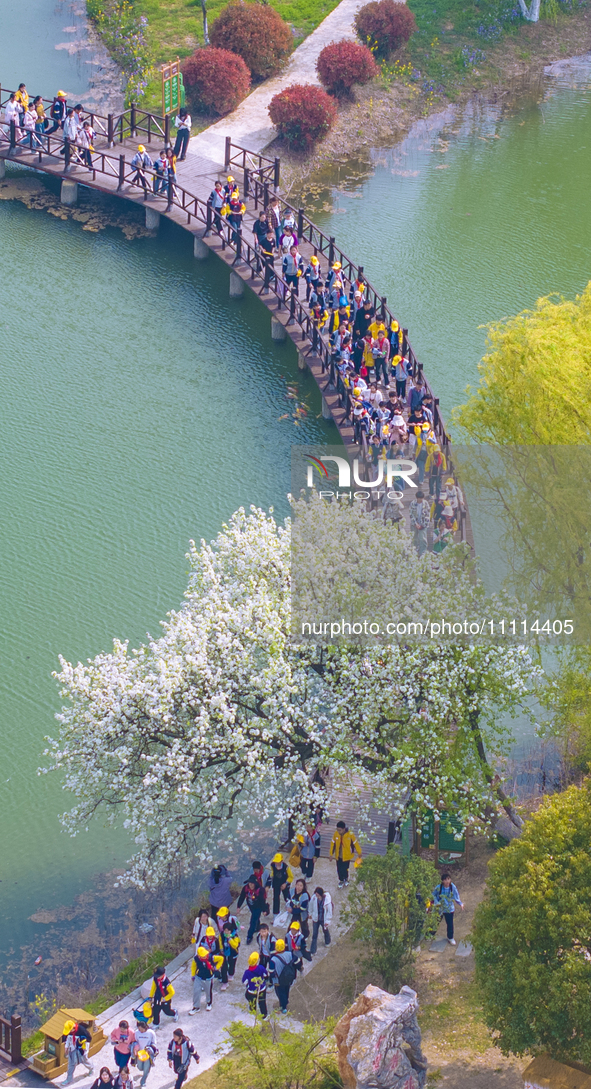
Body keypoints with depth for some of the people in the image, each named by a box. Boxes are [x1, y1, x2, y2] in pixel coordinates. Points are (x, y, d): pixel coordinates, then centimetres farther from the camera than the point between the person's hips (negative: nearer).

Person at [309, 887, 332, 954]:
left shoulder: (327, 900, -28)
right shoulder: (313, 898, -20)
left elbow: (329, 911, -15)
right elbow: (311, 906, 2)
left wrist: (327, 921, -11)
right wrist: (311, 914, 16)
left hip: (323, 920, -1)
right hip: (316, 919, 1)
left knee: (325, 931, 26)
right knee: (314, 935, 5)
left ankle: (327, 942, 57)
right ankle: (312, 951, 14)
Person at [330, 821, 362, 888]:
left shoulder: (350, 835, -21)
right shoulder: (336, 834, -13)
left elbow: (355, 843, -7)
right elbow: (333, 843, 1)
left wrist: (359, 853, 6)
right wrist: (331, 854, 8)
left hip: (347, 856, -3)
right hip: (338, 856, 3)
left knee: (345, 869, 4)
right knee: (339, 870, 12)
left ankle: (346, 879, 37)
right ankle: (341, 880, 39)